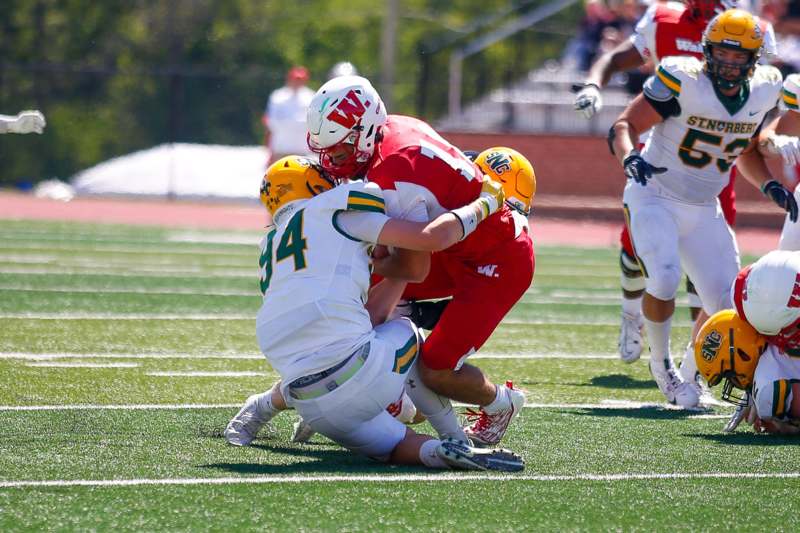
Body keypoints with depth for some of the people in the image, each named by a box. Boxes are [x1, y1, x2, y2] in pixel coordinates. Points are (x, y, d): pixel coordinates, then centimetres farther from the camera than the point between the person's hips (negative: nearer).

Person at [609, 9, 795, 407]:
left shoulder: (762, 93, -1)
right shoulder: (683, 82, -19)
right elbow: (624, 126, -19)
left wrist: (770, 185, 1)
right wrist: (630, 158, -40)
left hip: (704, 209, 5)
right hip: (655, 197, -5)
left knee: (728, 301, -2)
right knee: (663, 281, -26)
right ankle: (661, 365, 0)